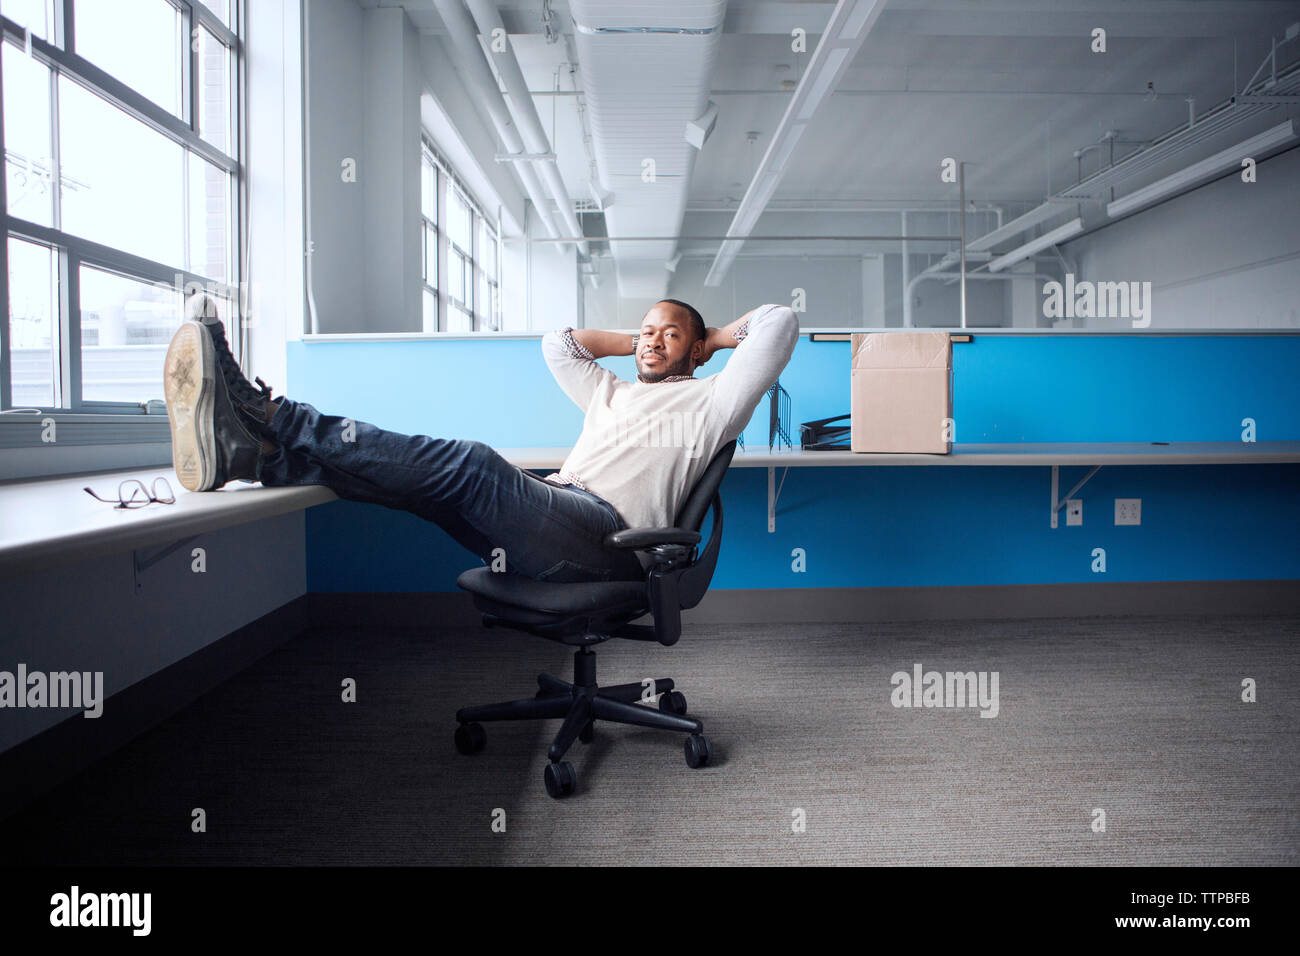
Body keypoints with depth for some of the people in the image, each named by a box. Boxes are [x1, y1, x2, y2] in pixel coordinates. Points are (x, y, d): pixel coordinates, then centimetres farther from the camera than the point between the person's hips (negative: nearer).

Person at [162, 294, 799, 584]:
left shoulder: (708, 401, 17)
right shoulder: (612, 395, 36)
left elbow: (780, 323, 10)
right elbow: (559, 343, 44)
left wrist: (715, 337, 27)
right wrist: (632, 343, 41)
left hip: (606, 536, -7)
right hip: (543, 530, 8)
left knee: (468, 464, -30)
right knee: (436, 482, -17)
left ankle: (270, 419, -36)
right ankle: (249, 449, -32)